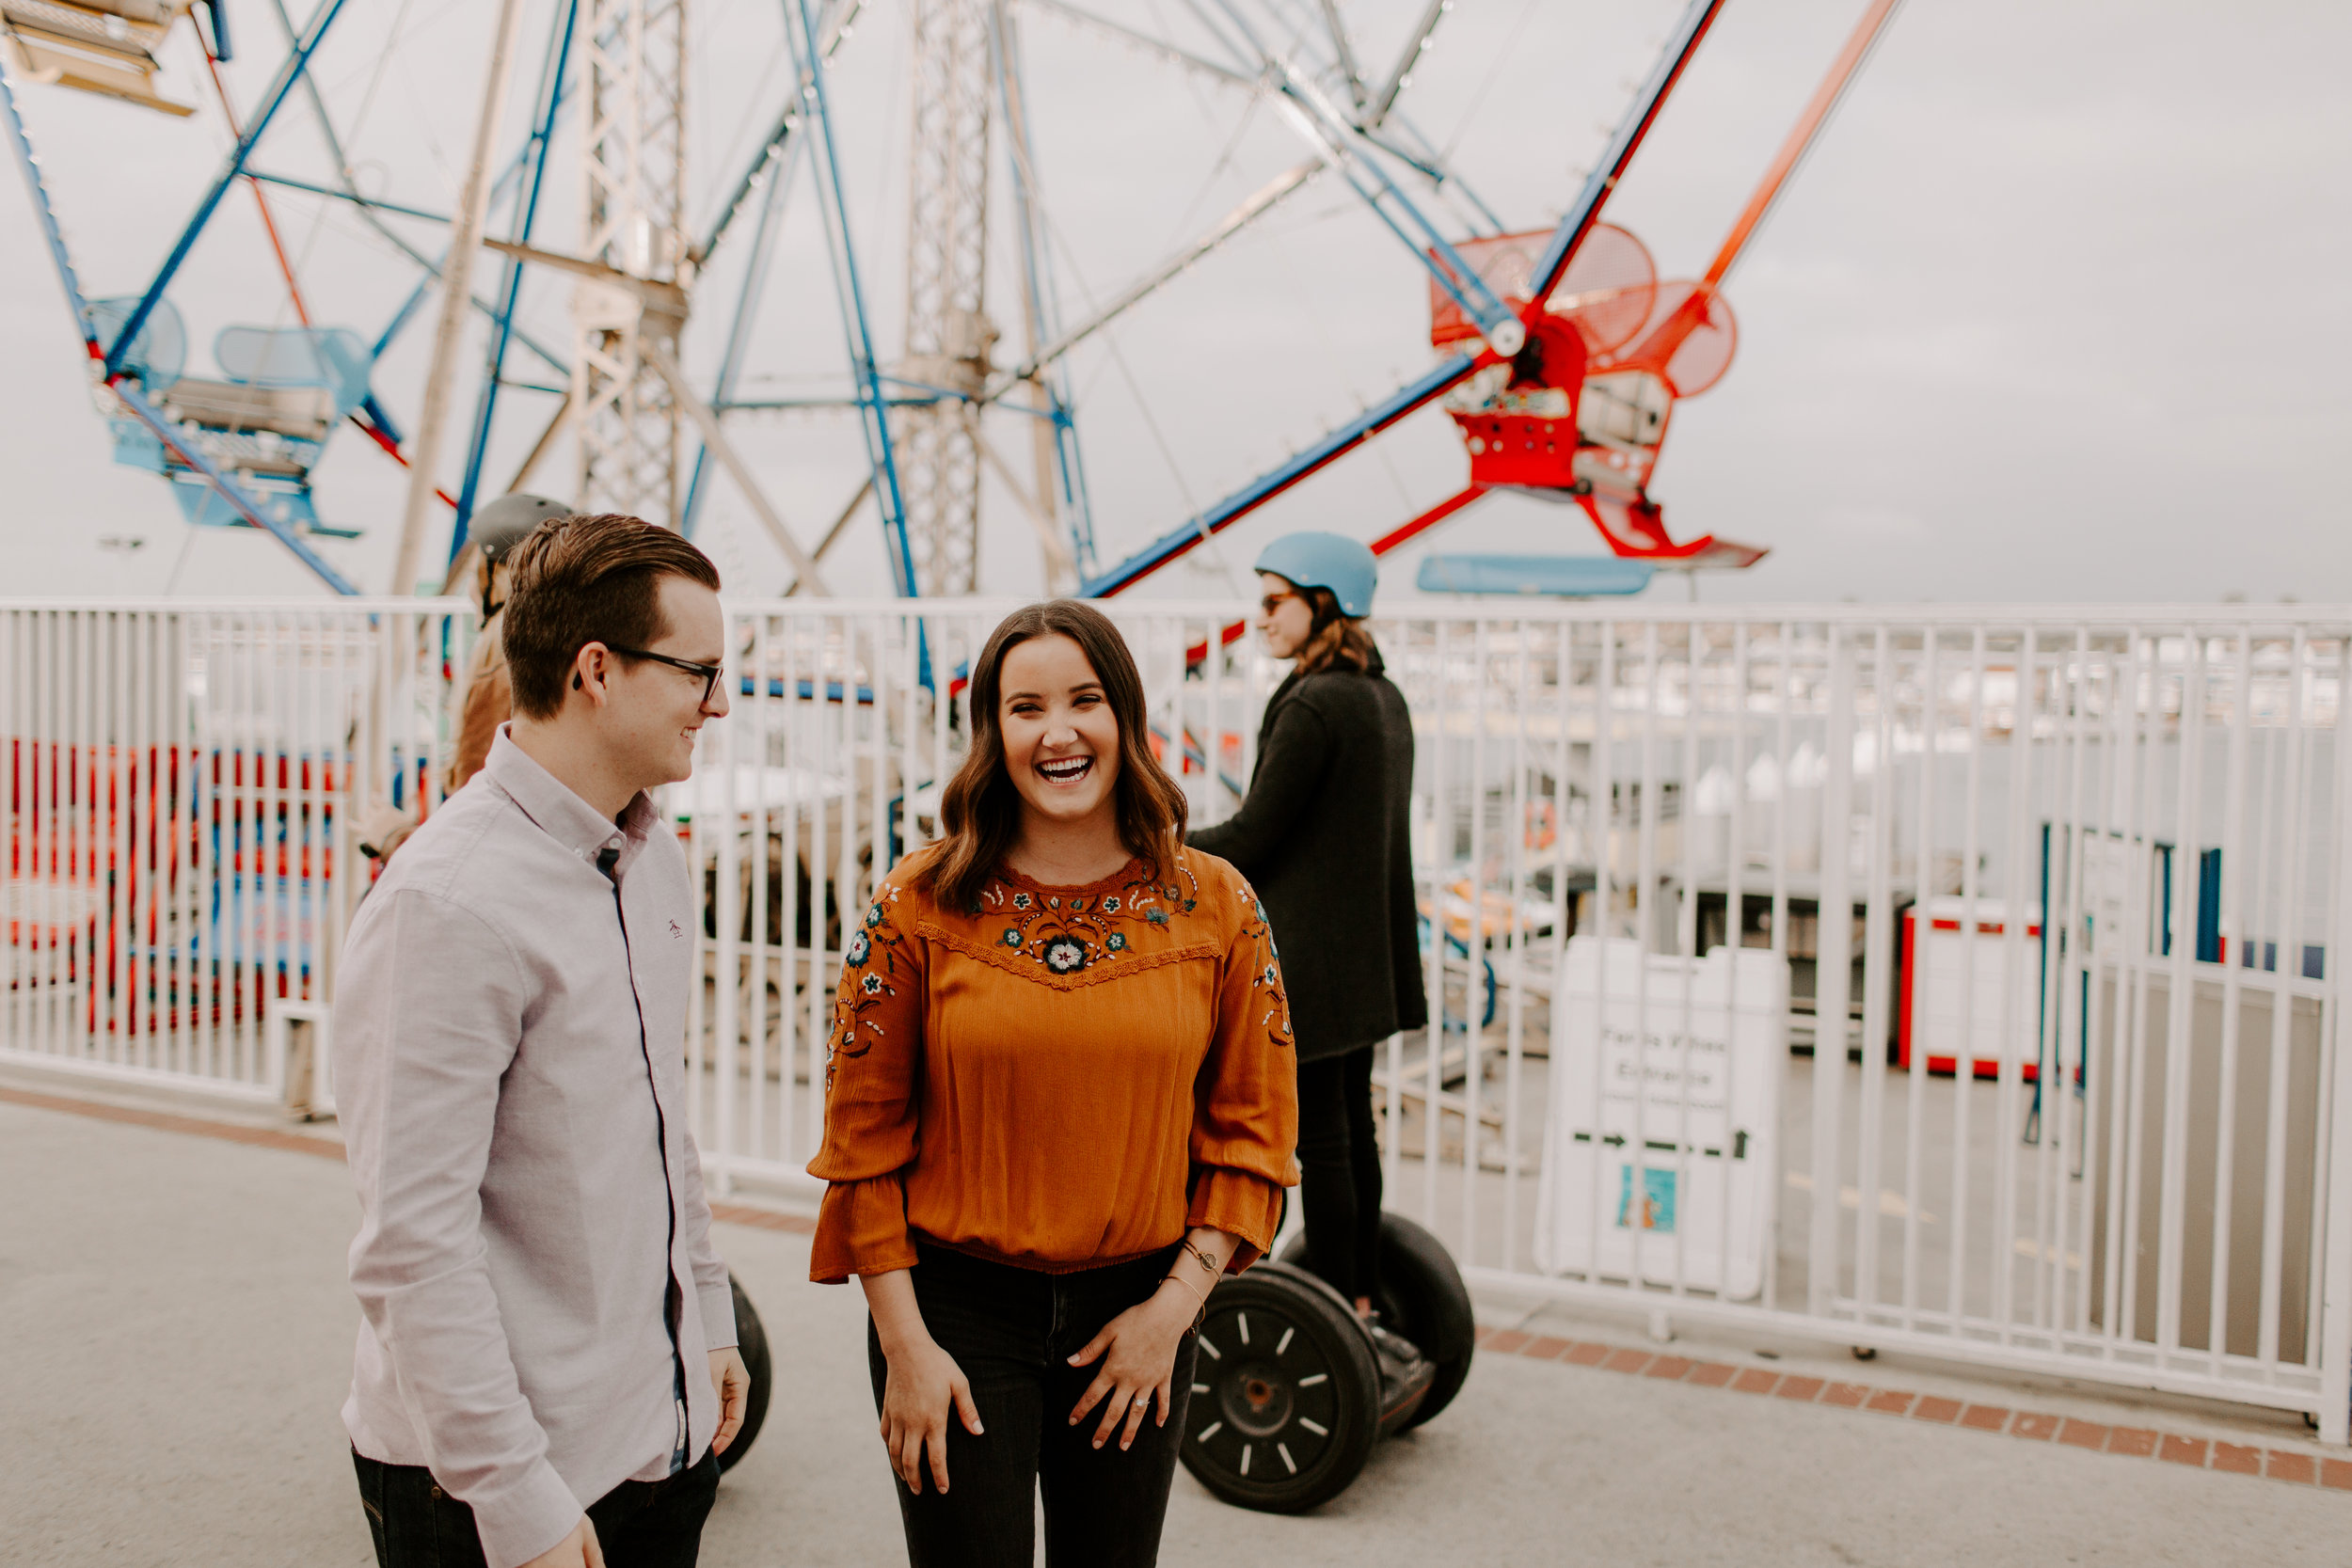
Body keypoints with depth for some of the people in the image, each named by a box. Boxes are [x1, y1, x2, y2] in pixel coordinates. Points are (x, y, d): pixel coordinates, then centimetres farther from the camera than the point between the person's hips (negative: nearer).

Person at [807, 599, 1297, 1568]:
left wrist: (1174, 1308, -4)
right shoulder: (919, 904, -7)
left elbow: (1252, 1132, 2)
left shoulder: (1217, 906, -4)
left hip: (1137, 1314, 2)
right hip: (957, 1308, -1)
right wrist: (904, 1343, -5)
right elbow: (863, 1135, -3)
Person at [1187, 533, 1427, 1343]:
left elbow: (1251, 839, -17)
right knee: (1352, 1131, 15)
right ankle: (1364, 1309, 25)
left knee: (1321, 1141, -2)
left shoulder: (1312, 707, -18)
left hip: (1308, 957, -9)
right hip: (1364, 951, 10)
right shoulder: (1383, 698, 11)